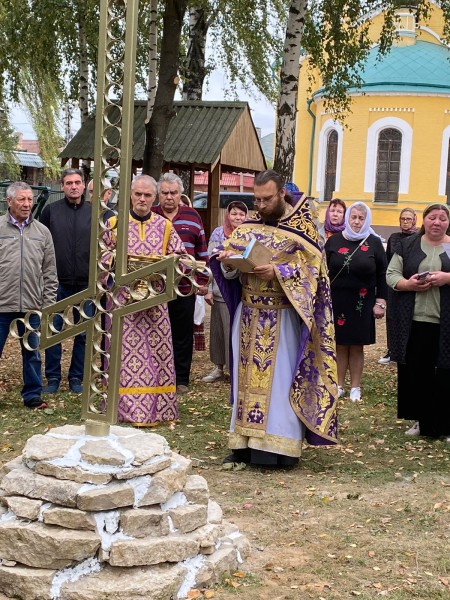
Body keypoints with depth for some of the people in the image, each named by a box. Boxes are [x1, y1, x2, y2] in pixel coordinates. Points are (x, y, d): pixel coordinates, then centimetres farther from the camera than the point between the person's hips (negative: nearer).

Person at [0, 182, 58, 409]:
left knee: (32, 353, 11)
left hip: (32, 306, 2)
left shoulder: (42, 232, 7)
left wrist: (48, 303, 5)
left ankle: (32, 395, 23)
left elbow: (49, 272, 9)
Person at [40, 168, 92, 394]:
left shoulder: (93, 213, 3)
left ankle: (76, 378, 16)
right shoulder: (51, 210, 2)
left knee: (83, 333, 6)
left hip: (86, 284, 1)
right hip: (58, 282, -1)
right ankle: (53, 377, 11)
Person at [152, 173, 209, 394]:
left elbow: (202, 252, 9)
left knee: (183, 335, 7)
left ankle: (181, 379, 16)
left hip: (185, 288, 1)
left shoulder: (192, 217, 7)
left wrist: (202, 281, 5)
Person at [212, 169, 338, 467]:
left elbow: (311, 268, -10)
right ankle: (246, 443, 11)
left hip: (282, 317, -5)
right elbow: (230, 270, 10)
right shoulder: (248, 227, 11)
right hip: (249, 314, 5)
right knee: (247, 376, 6)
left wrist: (278, 273, -24)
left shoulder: (302, 226, -3)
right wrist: (228, 259, -12)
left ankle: (279, 446, -3)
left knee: (279, 379, -5)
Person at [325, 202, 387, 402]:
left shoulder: (374, 243, 0)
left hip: (362, 303, -1)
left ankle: (355, 387, 15)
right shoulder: (334, 240, 2)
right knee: (340, 344, 6)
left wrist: (380, 302, -3)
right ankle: (339, 385, 16)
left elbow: (382, 274, 2)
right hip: (336, 301, 1)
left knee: (357, 346, 6)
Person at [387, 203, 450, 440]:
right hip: (412, 322, 2)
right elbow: (391, 274, 5)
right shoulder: (407, 245, 9)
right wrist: (408, 284, -13)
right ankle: (421, 420, 19)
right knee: (414, 371, 6)